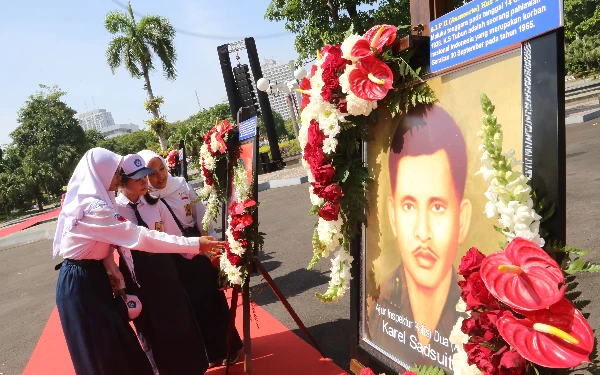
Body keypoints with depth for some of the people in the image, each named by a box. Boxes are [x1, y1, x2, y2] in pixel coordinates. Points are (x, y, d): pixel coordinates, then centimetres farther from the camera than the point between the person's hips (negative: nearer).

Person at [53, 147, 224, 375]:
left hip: (94, 275, 9)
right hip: (80, 283, -9)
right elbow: (140, 237, -30)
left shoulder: (91, 201, 6)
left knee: (115, 341, 19)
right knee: (102, 350, 7)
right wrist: (195, 244, -28)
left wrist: (113, 272, -8)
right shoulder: (92, 208, -27)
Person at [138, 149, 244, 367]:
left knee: (214, 297, 12)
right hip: (175, 261, -3)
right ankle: (209, 352, 31)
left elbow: (202, 217, 2)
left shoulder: (181, 185, -2)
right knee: (194, 306, 10)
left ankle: (227, 346, 32)